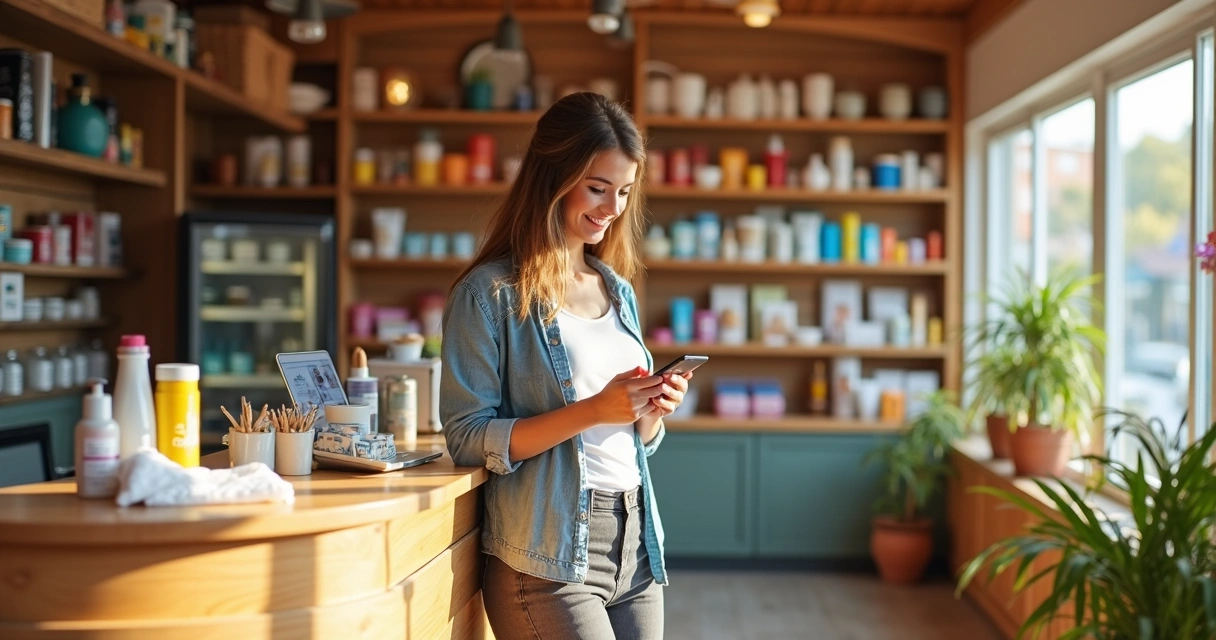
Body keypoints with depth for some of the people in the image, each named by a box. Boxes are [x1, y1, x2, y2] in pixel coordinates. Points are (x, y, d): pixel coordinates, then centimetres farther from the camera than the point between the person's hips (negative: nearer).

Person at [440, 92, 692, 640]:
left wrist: (651, 413, -3)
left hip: (635, 547, 6)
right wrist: (591, 411, -20)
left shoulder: (619, 292, 13)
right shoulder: (490, 292, -7)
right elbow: (468, 438, -13)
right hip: (547, 558, -6)